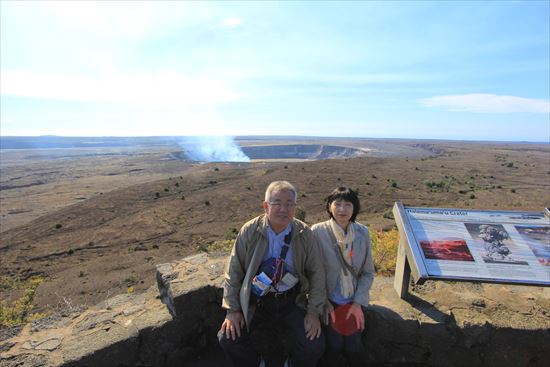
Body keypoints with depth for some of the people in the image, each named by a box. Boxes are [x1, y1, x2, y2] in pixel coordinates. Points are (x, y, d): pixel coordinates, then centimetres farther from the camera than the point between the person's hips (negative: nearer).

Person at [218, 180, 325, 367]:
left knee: (314, 346, -16)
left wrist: (314, 312, -4)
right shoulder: (249, 232, -10)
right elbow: (233, 271, -3)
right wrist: (232, 310, -5)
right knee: (229, 340, -15)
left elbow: (316, 273, 0)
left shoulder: (304, 234, -7)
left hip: (292, 302, 0)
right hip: (255, 302, 0)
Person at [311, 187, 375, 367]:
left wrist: (358, 303, -7)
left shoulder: (362, 233, -6)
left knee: (352, 346, -10)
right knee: (334, 344, -15)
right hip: (328, 299, -2)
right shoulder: (317, 231, -15)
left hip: (354, 300, 2)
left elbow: (368, 273, 1)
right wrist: (323, 302, -11)